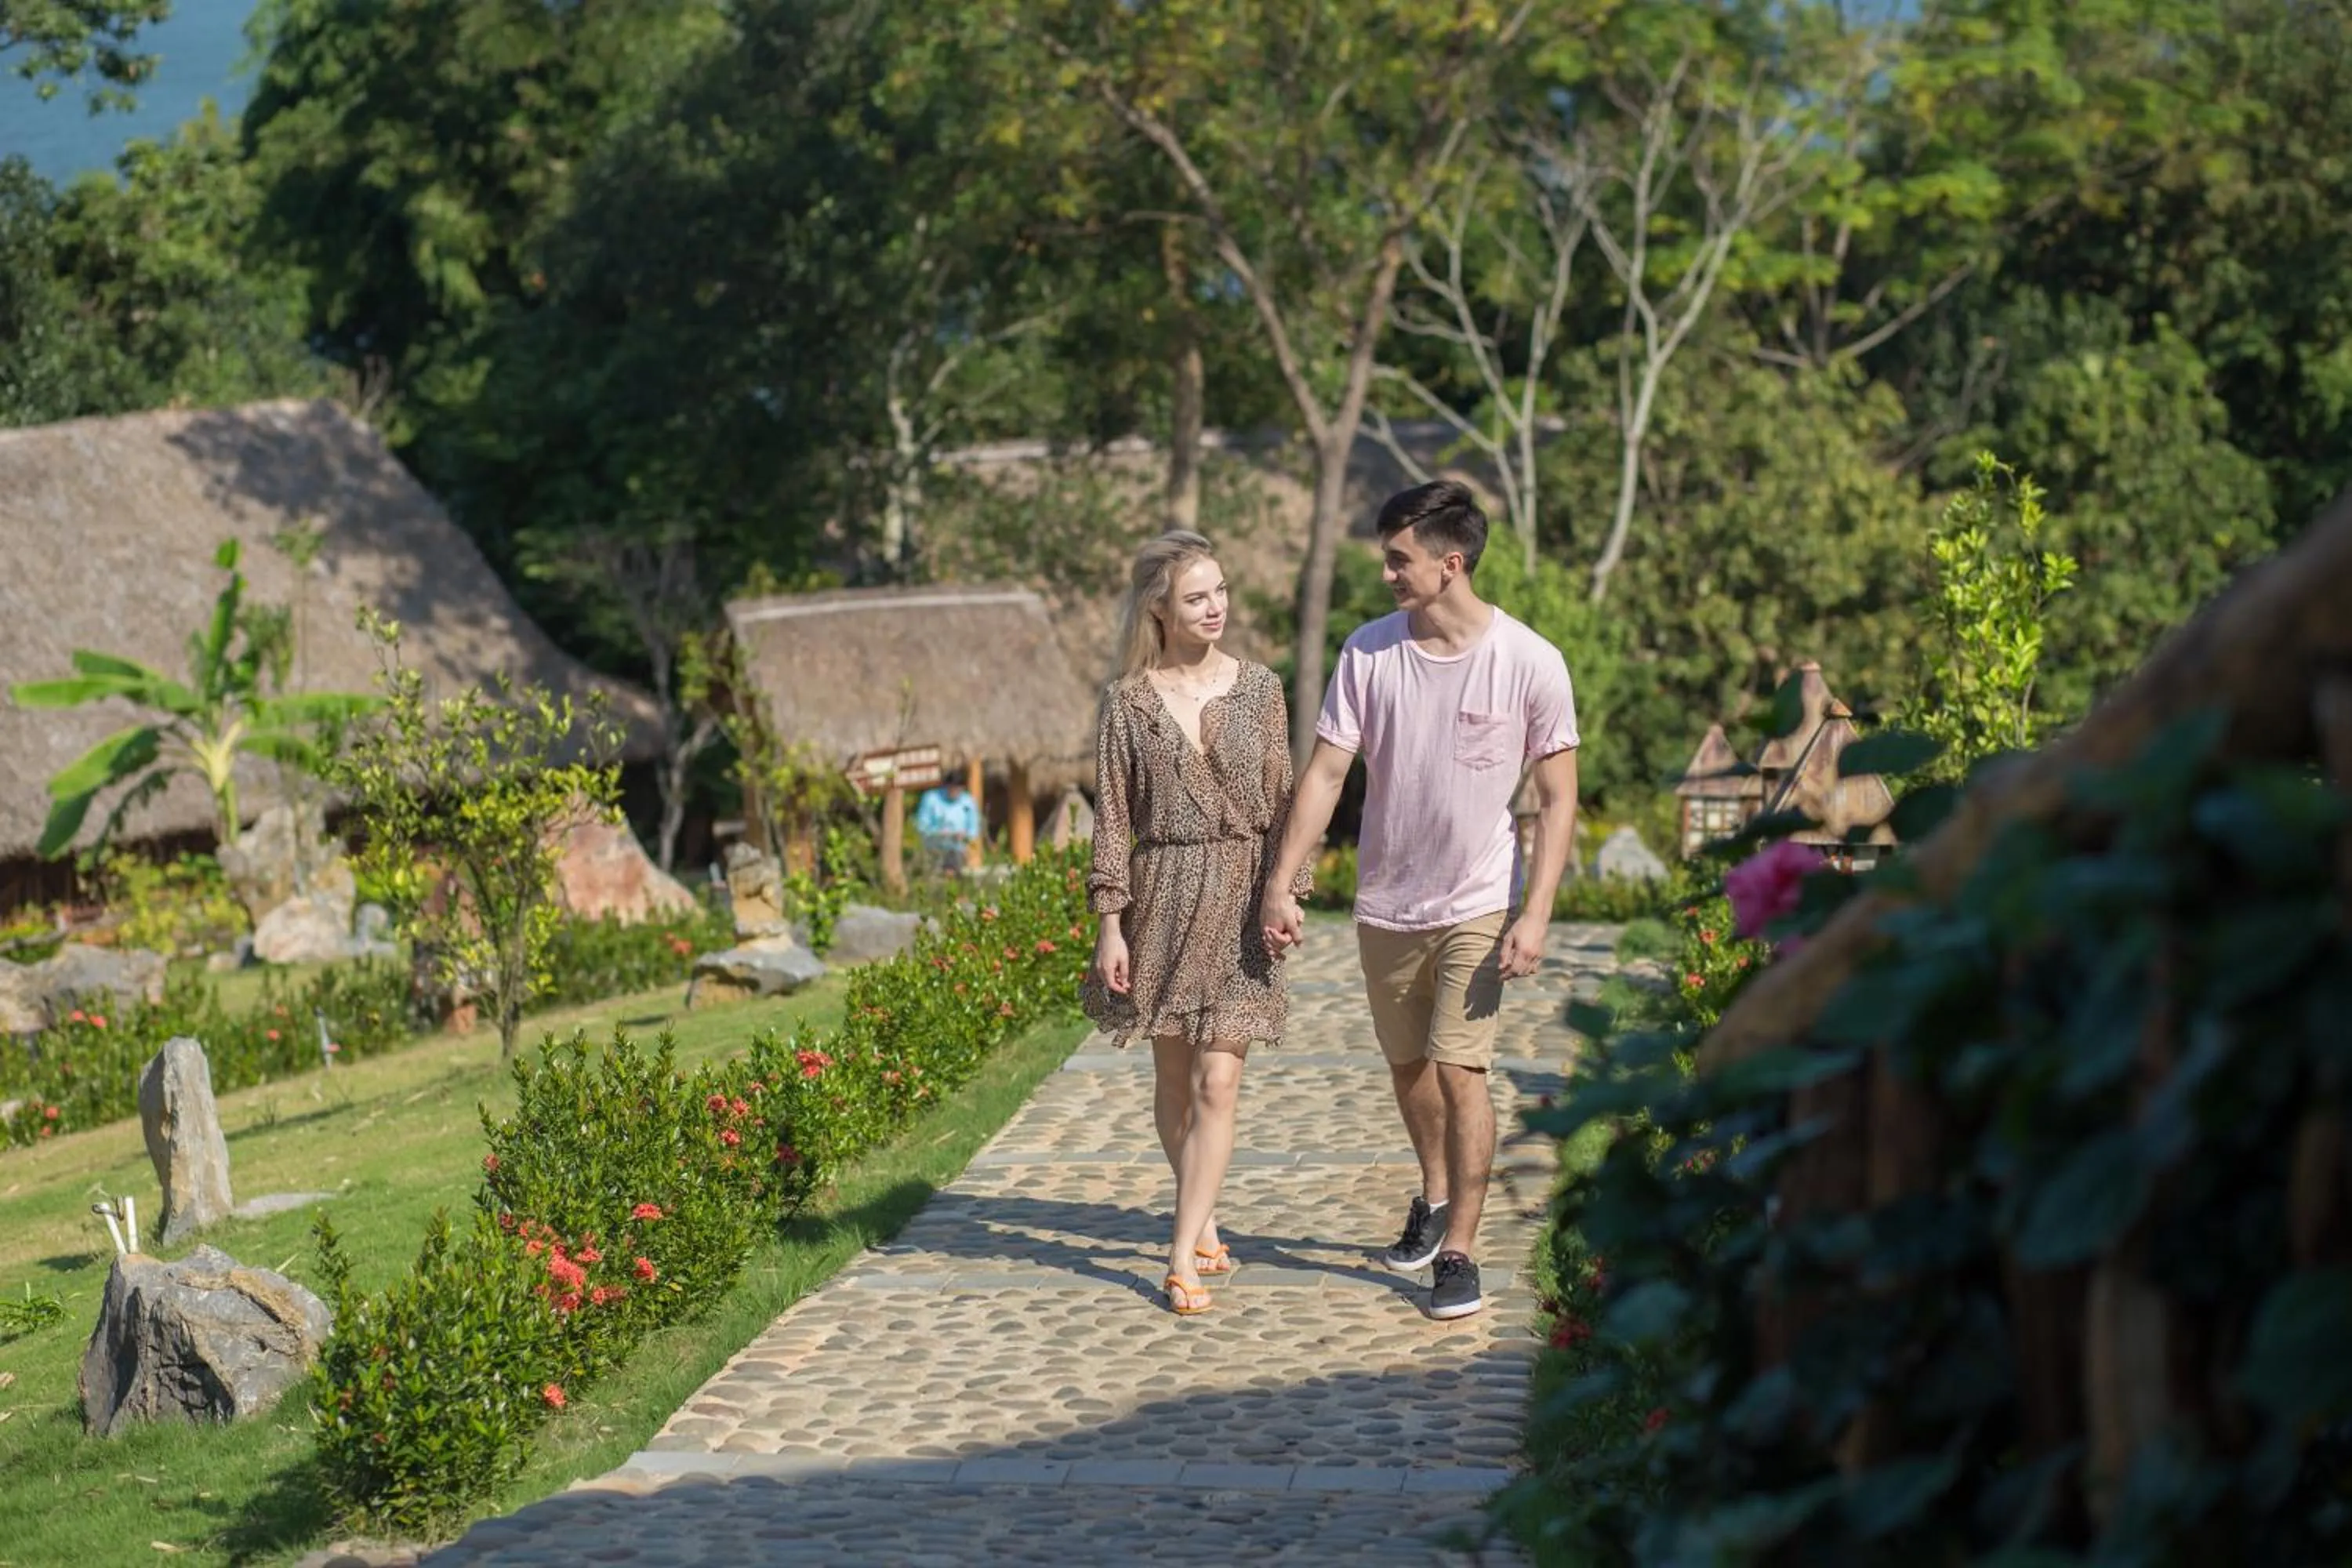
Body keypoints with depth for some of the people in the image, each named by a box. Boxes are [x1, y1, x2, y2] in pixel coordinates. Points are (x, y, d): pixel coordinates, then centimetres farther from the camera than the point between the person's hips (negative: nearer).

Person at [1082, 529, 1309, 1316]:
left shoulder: (1259, 688, 2)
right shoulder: (1129, 699, 0)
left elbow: (1280, 800, 5)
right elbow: (1112, 814, 2)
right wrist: (1109, 920, -2)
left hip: (1239, 896, -1)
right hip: (1162, 895, 1)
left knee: (1217, 1081, -8)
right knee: (1173, 1076, 9)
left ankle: (1184, 1253, -8)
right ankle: (1202, 1220, 27)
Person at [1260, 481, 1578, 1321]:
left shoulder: (1529, 663, -13)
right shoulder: (1369, 652, -5)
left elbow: (1558, 799, -8)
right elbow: (1326, 773, -2)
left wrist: (1536, 915, -15)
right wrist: (1280, 883, -7)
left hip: (1476, 906, -4)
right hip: (1386, 904, 4)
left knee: (1459, 1072, -11)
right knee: (1407, 1067, 17)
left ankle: (1459, 1251, -1)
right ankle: (1435, 1198, 41)